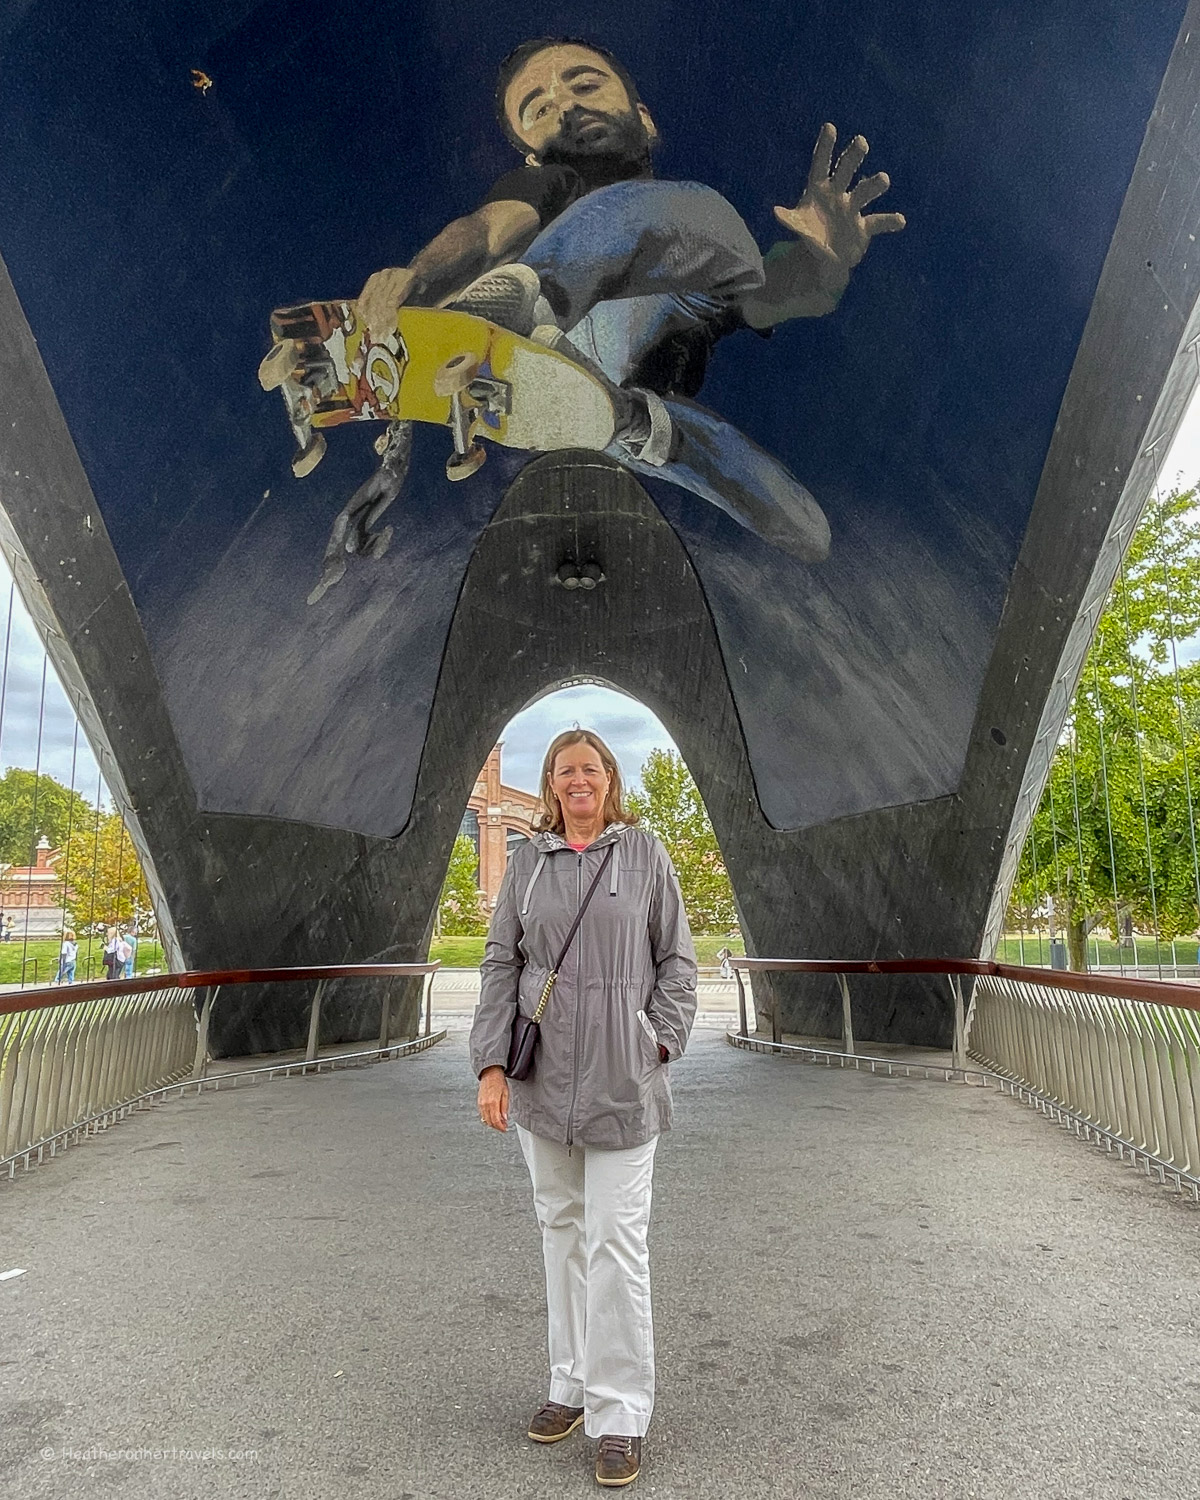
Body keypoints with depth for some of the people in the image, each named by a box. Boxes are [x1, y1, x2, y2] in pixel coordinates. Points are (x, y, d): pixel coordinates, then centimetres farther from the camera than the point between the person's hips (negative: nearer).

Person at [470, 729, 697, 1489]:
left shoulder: (645, 853, -1)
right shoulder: (527, 862, 5)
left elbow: (676, 961, 2)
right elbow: (500, 965, 4)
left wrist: (659, 1044, -6)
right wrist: (491, 1065, -2)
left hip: (622, 1077, -3)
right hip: (543, 1076, 3)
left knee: (616, 1243, 0)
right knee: (560, 1229, 15)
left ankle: (620, 1412, 16)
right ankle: (573, 1382, 33)